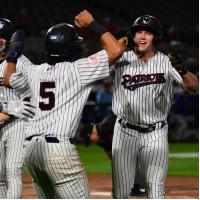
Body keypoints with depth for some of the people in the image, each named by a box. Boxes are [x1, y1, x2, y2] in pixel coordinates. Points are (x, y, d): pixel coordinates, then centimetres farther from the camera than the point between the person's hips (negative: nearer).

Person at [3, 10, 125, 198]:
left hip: (31, 148, 7)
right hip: (59, 148, -7)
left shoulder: (34, 72, 14)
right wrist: (92, 24, 3)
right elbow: (116, 49, -6)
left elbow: (8, 80, 35)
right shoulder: (76, 69, -4)